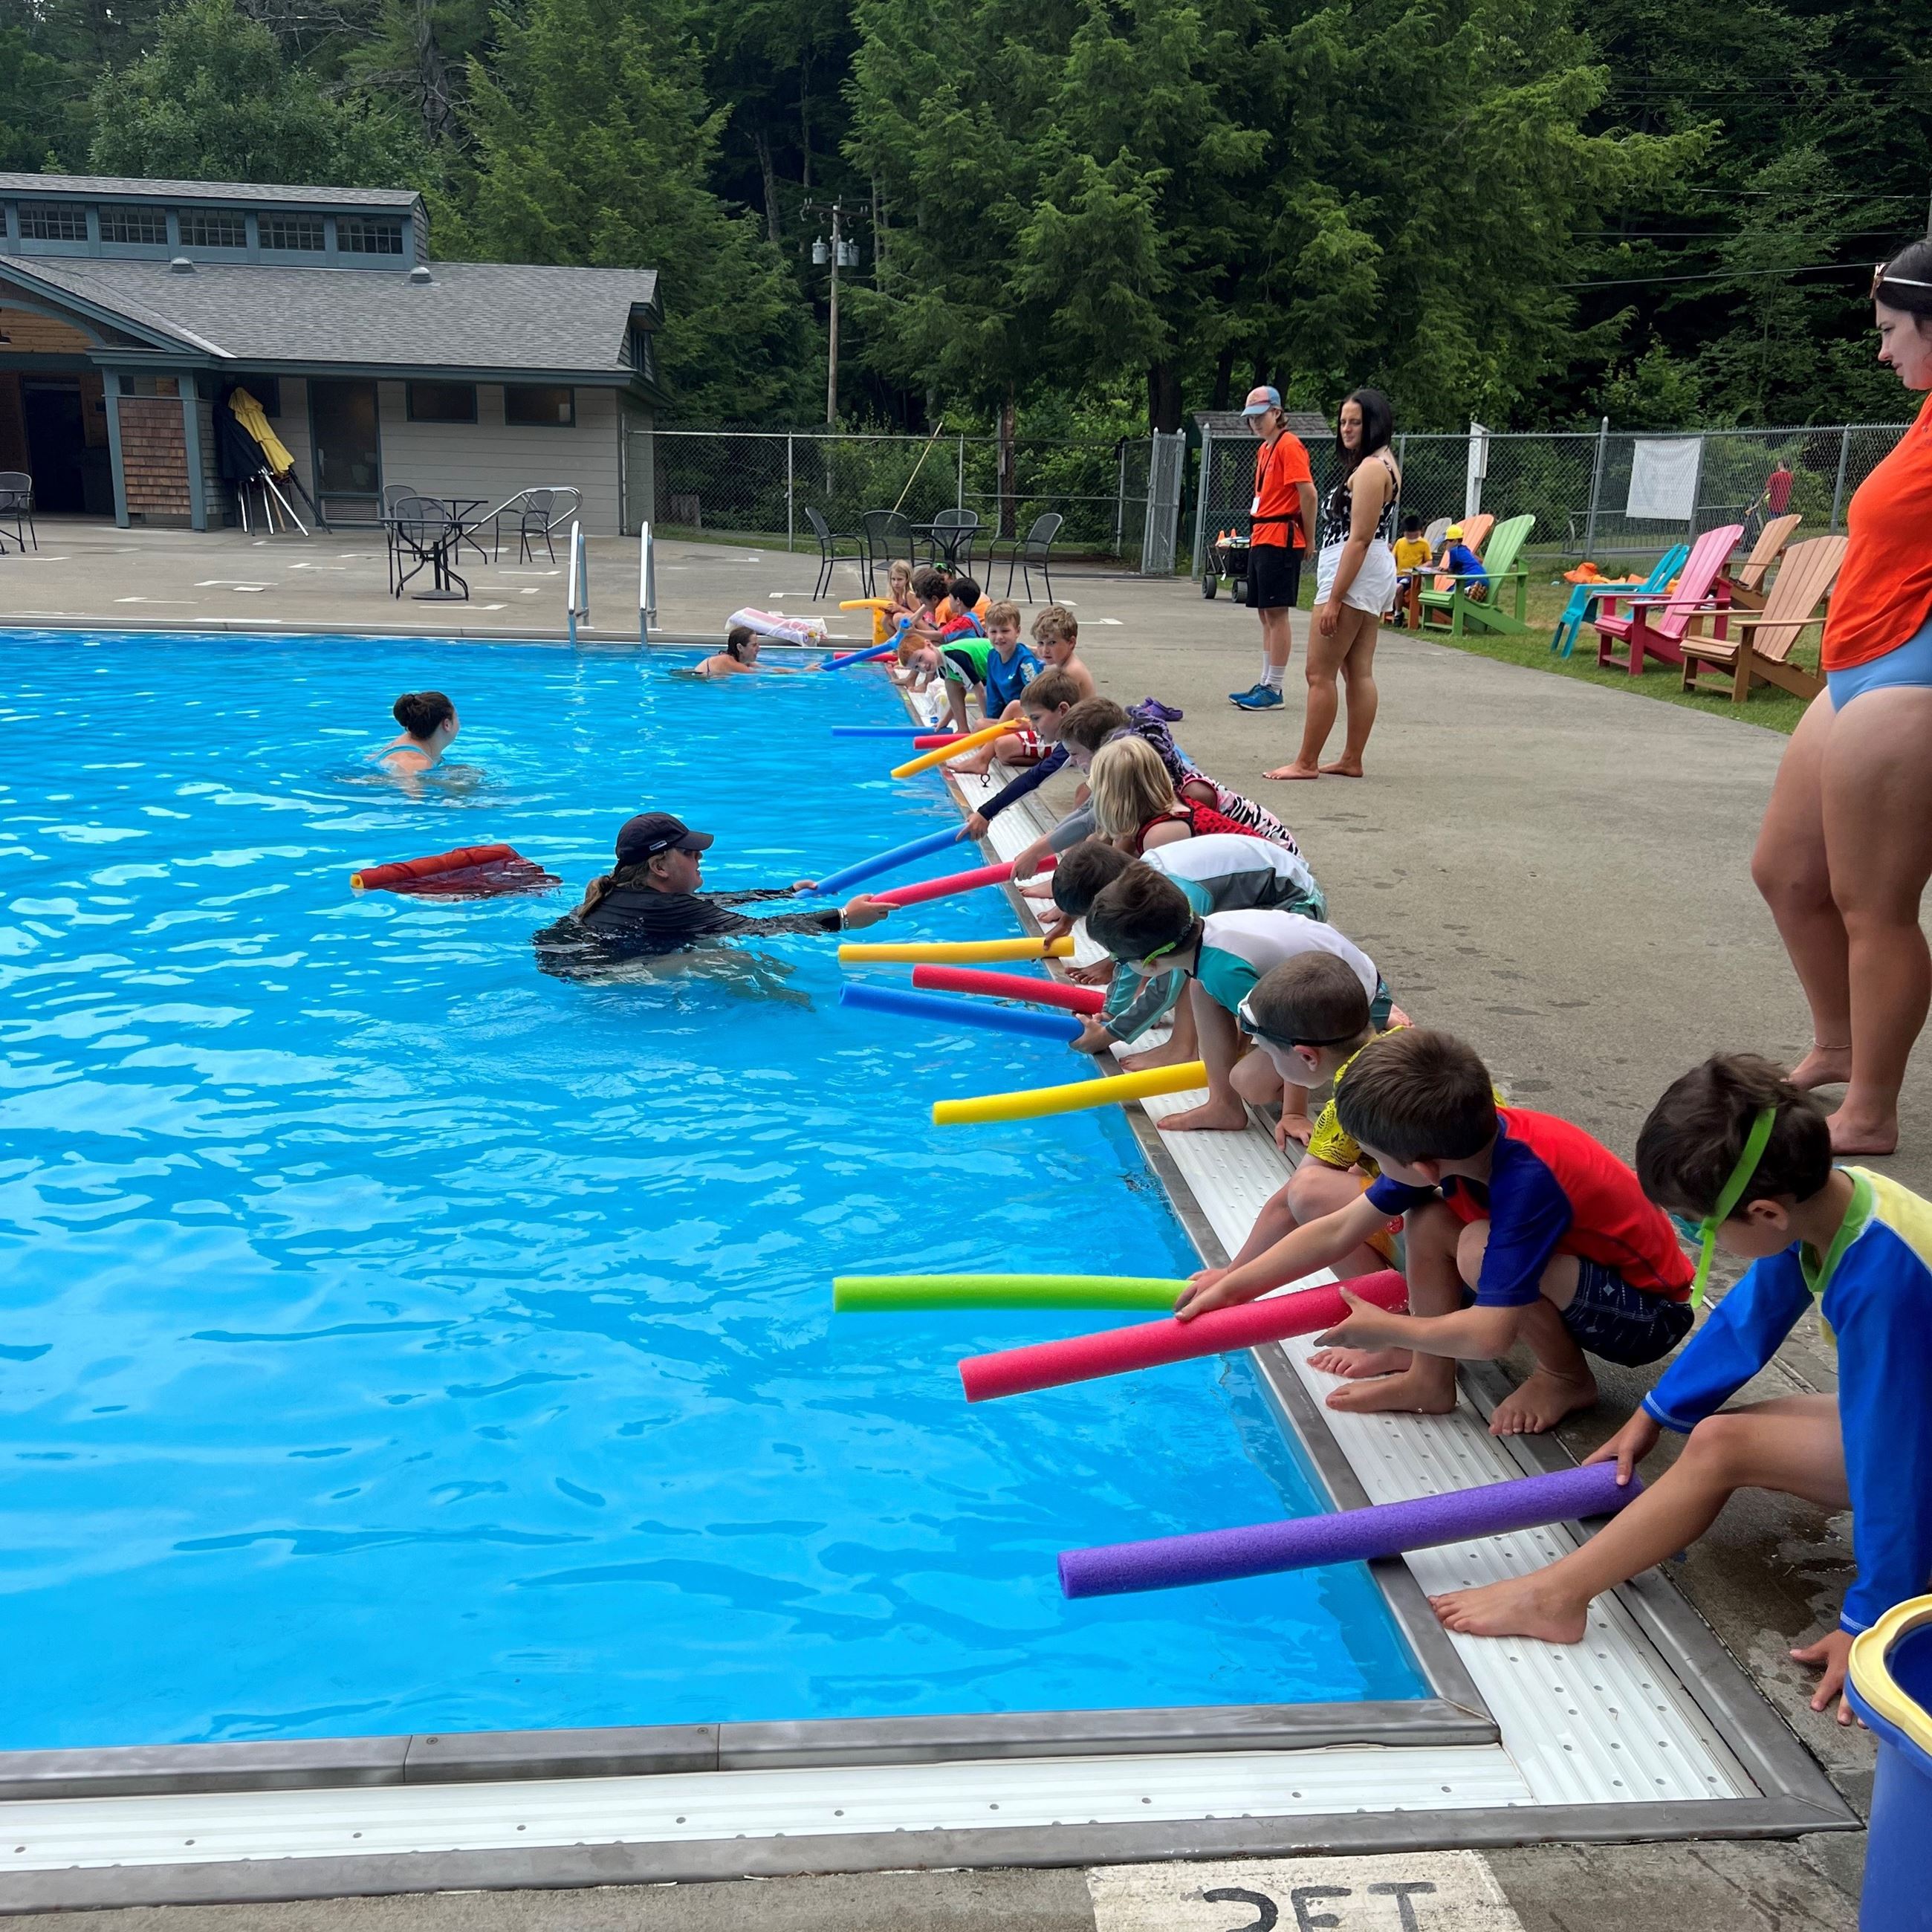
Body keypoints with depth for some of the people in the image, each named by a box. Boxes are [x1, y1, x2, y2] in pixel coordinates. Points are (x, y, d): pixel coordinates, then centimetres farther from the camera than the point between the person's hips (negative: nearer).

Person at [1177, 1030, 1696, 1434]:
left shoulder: (1527, 1182, -36)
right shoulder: (1439, 1144, -13)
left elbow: (1489, 1336, -37)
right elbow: (1341, 1230, -4)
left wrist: (1384, 1328, -21)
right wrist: (1235, 1284, -4)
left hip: (1649, 1315, -7)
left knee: (1481, 1248, -30)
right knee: (1427, 1219, -7)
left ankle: (1567, 1378, -5)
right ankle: (1429, 1379, 0)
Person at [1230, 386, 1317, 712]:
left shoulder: (1289, 446, -10)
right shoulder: (1264, 449, 18)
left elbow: (1308, 493, -16)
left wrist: (1308, 540, -11)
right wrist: (1257, 533, 14)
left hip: (1280, 541, -10)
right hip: (1261, 539, 10)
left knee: (1276, 613, -7)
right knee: (1265, 614, 12)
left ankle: (1273, 689, -5)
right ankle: (1265, 683, 18)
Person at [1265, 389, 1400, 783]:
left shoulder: (1369, 469, -16)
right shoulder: (1384, 464, 16)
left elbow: (1359, 539, -21)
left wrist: (1334, 599, -22)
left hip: (1354, 573, -11)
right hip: (1375, 575, 11)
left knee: (1320, 673, -6)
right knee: (1359, 672, 11)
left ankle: (1306, 762, -1)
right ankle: (1351, 760, 15)